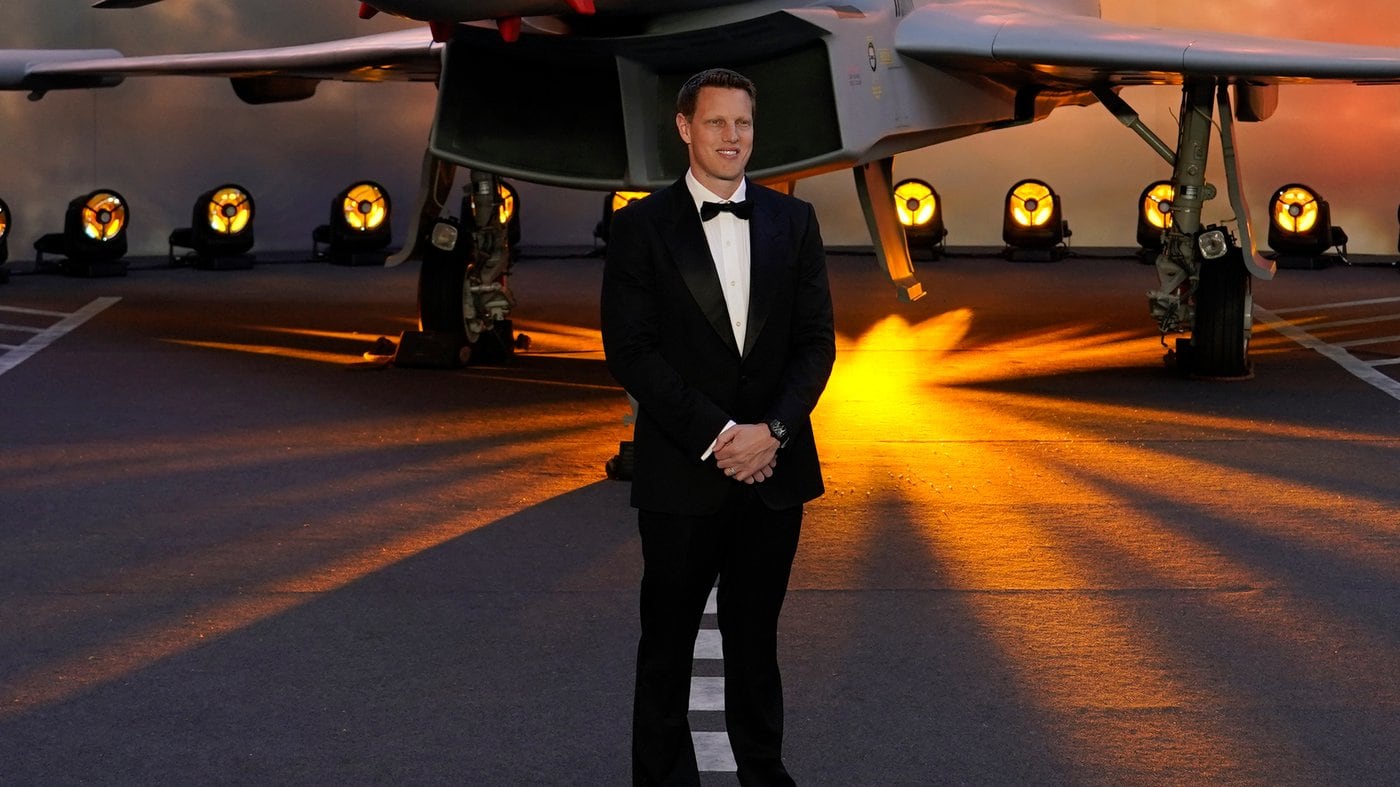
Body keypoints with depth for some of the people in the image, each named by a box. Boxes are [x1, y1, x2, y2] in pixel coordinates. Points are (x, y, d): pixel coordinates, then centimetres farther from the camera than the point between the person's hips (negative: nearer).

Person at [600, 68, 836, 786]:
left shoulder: (792, 221, 7)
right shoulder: (640, 227, -2)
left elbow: (815, 341, 4)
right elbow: (629, 351, -8)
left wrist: (773, 429, -12)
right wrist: (716, 434, -15)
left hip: (774, 467, 3)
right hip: (682, 474, -3)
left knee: (756, 639, 14)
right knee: (667, 645, 6)